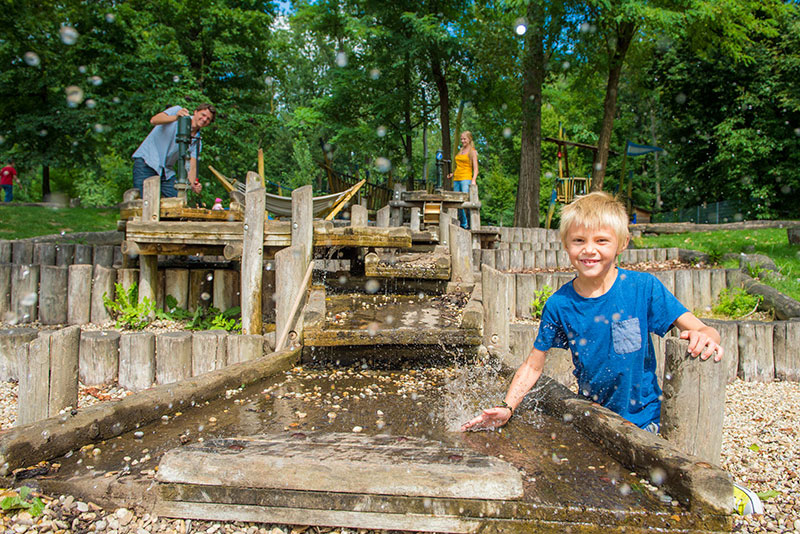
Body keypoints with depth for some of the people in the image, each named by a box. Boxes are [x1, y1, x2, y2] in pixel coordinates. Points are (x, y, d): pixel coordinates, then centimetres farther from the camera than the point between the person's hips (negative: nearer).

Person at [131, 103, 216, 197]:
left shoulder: (197, 141, 3)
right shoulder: (177, 111, -5)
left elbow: (191, 167, -6)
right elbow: (154, 120, -22)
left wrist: (193, 184, -27)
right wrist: (175, 117, -40)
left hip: (167, 171, 5)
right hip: (146, 161, -5)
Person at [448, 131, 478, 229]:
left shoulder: (472, 151, 2)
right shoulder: (460, 151, 20)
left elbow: (475, 168, -5)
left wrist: (474, 180, -19)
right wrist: (452, 174, 11)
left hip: (466, 179, -7)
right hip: (456, 179, 7)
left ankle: (469, 224, -17)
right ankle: (463, 223, 7)